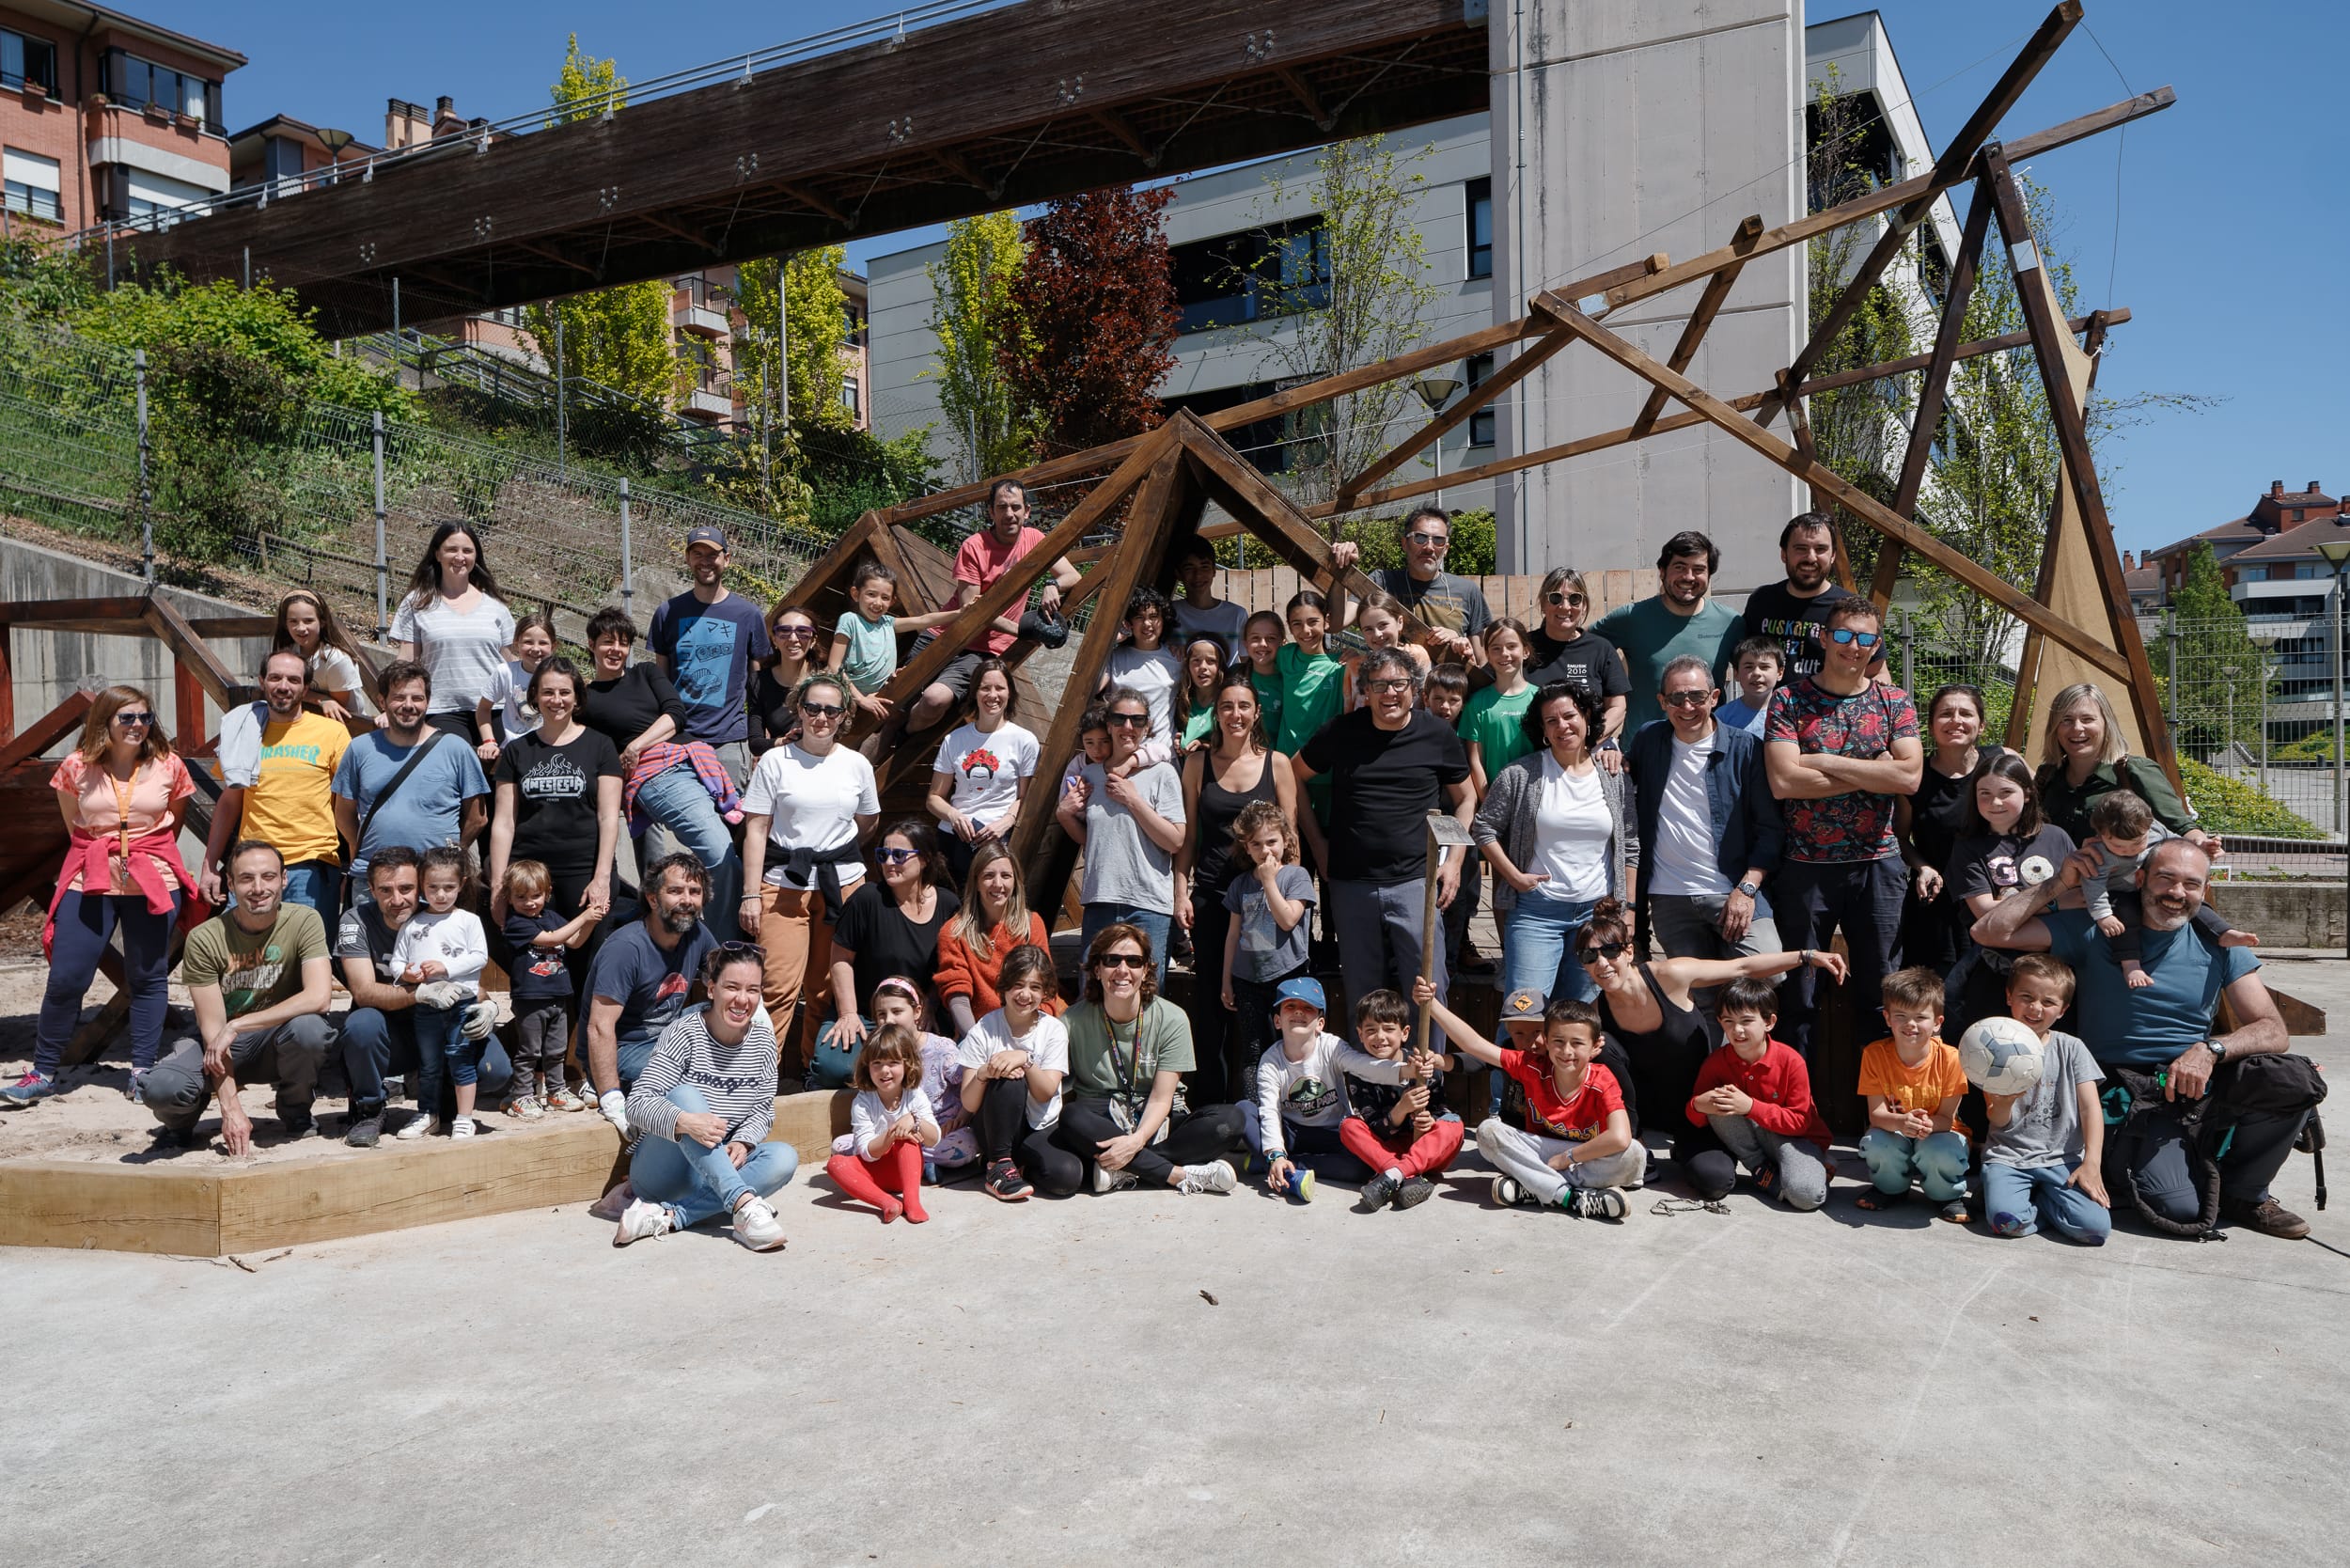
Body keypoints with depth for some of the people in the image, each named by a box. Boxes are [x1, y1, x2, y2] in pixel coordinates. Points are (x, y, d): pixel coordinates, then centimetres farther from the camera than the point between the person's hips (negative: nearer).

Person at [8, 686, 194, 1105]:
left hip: (153, 883, 0)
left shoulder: (168, 766, -1)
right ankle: (43, 1072, 14)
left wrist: (147, 855, 12)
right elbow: (73, 826, 14)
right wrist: (99, 855, 14)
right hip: (90, 881, 0)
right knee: (66, 977, -1)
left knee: (148, 978, 5)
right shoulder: (76, 767, 0)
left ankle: (142, 1073, 13)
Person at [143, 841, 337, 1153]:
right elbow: (212, 1028, -15)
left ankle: (296, 1115, -3)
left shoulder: (304, 921, -15)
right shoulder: (205, 938, -14)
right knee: (161, 1087, -30)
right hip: (220, 1044, 0)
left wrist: (237, 1026, -28)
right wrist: (230, 1107, -23)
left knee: (308, 1027, -35)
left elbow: (319, 996, -27)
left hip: (278, 1043, 0)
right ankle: (181, 1124, 11)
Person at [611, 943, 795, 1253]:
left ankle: (667, 1216, -31)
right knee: (685, 1094, -31)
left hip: (720, 1167, 4)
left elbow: (764, 1109, 3)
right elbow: (637, 1104, -22)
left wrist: (743, 1142, -19)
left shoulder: (762, 1040, 1)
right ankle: (744, 1202, -42)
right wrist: (684, 1122, -42)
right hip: (660, 1171, -4)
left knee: (785, 1159, -24)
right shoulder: (684, 1033, -14)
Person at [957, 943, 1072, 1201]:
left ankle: (1019, 1164, 2)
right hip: (998, 1131, -1)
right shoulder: (983, 1031, -8)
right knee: (1010, 1080, -32)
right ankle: (999, 1165, -15)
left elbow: (1046, 1092, -13)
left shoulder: (1054, 1029, -3)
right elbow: (969, 1104, -12)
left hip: (1041, 1130, 1)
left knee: (1068, 1176, -30)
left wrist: (1025, 1059, -30)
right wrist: (983, 1074, -32)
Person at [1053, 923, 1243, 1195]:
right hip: (1099, 1126, -1)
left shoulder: (1172, 1019, -5)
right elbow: (1060, 1094, -6)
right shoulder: (1073, 1023, -5)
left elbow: (1161, 1099, -9)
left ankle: (1126, 1171, -27)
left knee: (1230, 1119, -23)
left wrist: (1137, 1141, -28)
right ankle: (1183, 1175, -28)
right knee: (1073, 1119, -35)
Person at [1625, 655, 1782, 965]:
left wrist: (1747, 888, -11)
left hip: (1735, 895, -2)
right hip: (1669, 901, 2)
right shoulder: (1648, 739, 8)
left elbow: (1771, 827, -1)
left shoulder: (1745, 749, -1)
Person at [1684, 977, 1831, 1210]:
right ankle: (1761, 1169, -13)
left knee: (1807, 1195, -33)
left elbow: (1799, 1121, -18)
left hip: (1795, 1137, -3)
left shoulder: (1791, 1061, -19)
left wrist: (1751, 1106, -31)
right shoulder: (1716, 1062, -10)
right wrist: (1698, 1105, -30)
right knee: (1719, 1106, -26)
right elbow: (1697, 1120, -4)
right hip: (1746, 1139, 3)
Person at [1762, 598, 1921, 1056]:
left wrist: (1827, 762, -13)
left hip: (1877, 864, 2)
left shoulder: (1894, 702, 5)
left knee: (1881, 994, 9)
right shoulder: (1789, 701, -1)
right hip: (1806, 866, -1)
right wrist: (1873, 773, -11)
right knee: (1798, 997, 7)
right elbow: (1783, 781, -15)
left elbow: (1909, 777, -10)